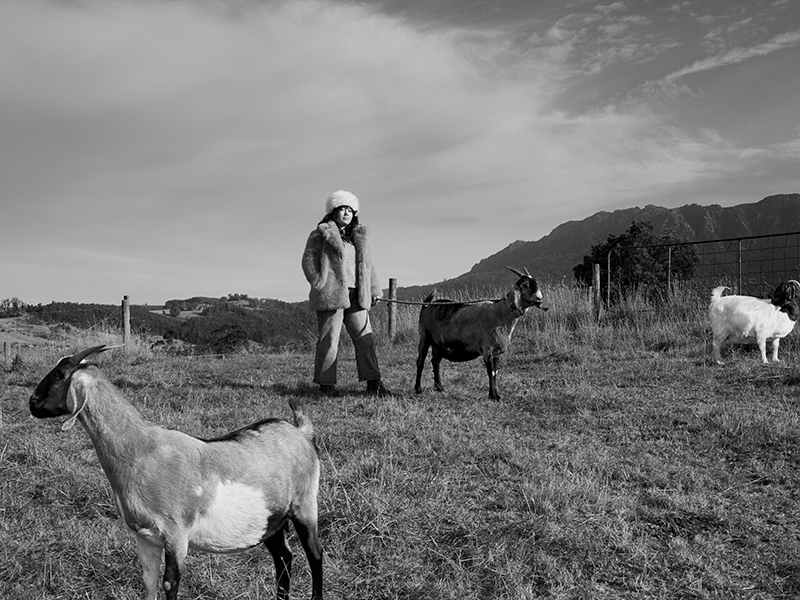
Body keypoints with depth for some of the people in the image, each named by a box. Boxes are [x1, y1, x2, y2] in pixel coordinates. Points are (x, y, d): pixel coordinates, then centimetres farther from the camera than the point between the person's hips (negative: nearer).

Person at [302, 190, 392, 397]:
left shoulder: (359, 237, 20)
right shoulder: (321, 235, 3)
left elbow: (368, 266, 22)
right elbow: (308, 260, -3)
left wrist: (374, 290, 15)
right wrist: (319, 285, -13)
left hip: (355, 297, 6)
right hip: (331, 295, -5)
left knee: (365, 338, 2)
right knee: (329, 339, -3)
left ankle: (373, 383, 4)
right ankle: (326, 383, 5)